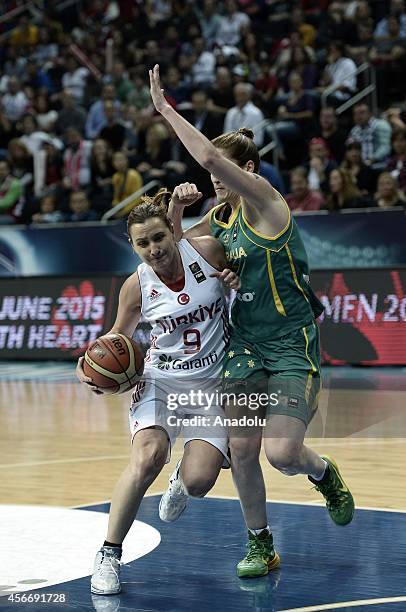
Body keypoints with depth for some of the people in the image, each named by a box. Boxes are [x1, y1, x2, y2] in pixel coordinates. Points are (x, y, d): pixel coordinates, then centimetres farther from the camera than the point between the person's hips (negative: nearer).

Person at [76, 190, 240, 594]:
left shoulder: (208, 250, -11)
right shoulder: (137, 286, -8)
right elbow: (119, 336, 8)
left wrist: (239, 282, -16)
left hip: (212, 385, 0)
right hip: (159, 381, 0)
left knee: (199, 481, -16)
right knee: (147, 457, -27)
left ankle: (181, 480, 26)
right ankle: (109, 554, -13)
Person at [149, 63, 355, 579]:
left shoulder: (263, 199, -13)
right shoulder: (220, 217, 9)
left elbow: (211, 156, -29)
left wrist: (167, 109, -21)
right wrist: (176, 207, 2)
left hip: (293, 346, -7)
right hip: (244, 346, 7)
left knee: (281, 452, -14)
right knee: (241, 448, -1)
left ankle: (325, 474, 22)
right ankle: (260, 546, 16)